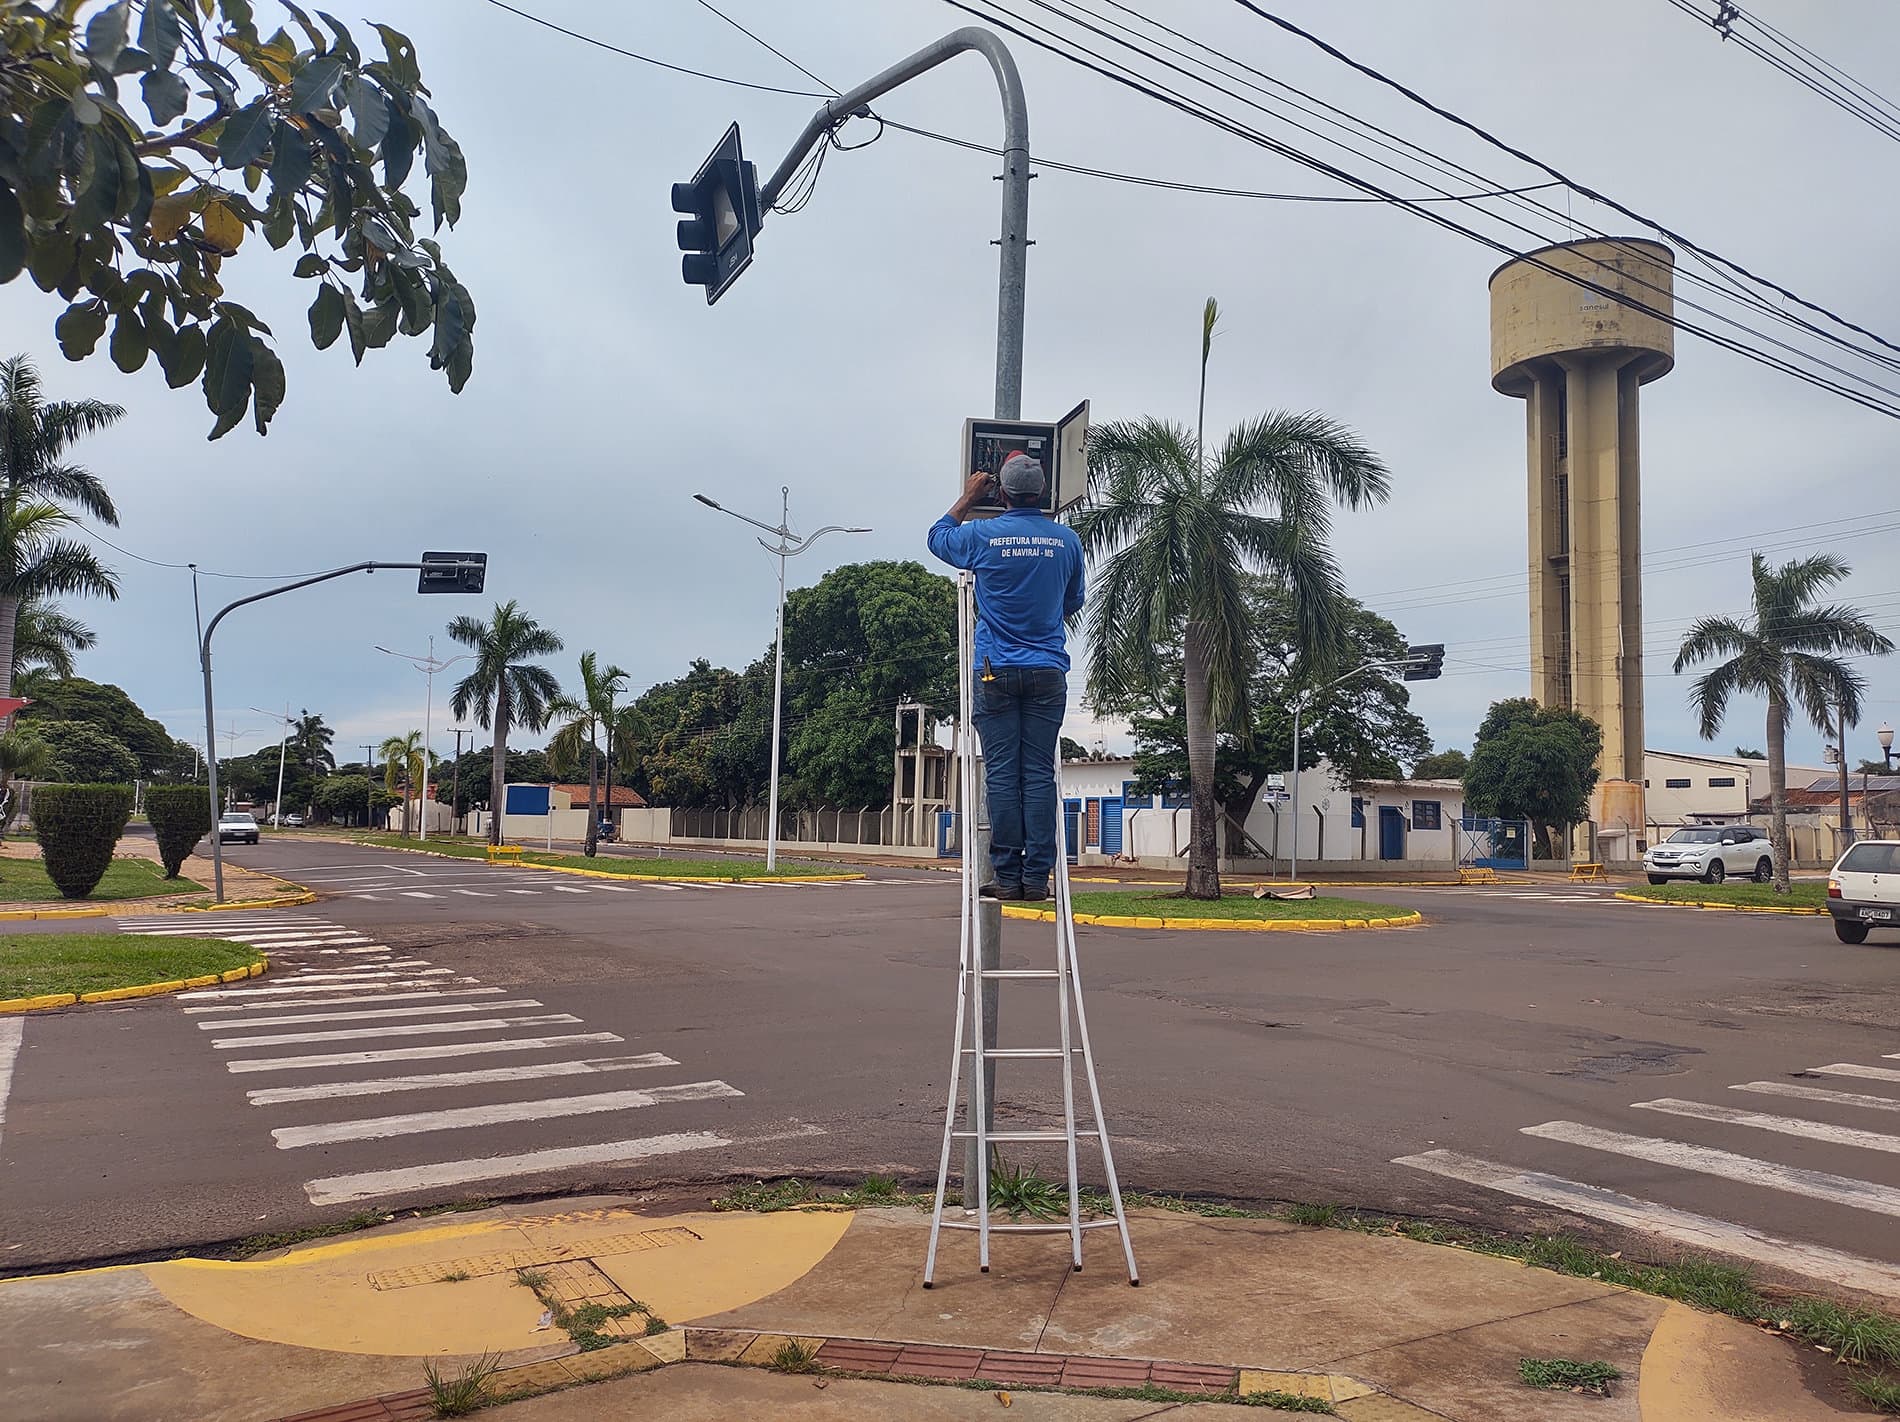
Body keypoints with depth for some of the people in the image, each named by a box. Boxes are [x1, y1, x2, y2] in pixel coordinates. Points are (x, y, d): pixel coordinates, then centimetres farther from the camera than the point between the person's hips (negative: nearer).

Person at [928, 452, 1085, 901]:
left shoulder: (983, 535, -2)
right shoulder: (1067, 539, 5)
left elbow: (937, 536, 21)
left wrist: (968, 498, 32)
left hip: (997, 671, -1)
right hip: (1048, 671, 2)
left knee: (1002, 774, 0)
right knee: (1040, 773, 1)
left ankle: (1007, 875, -1)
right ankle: (1036, 876, 0)